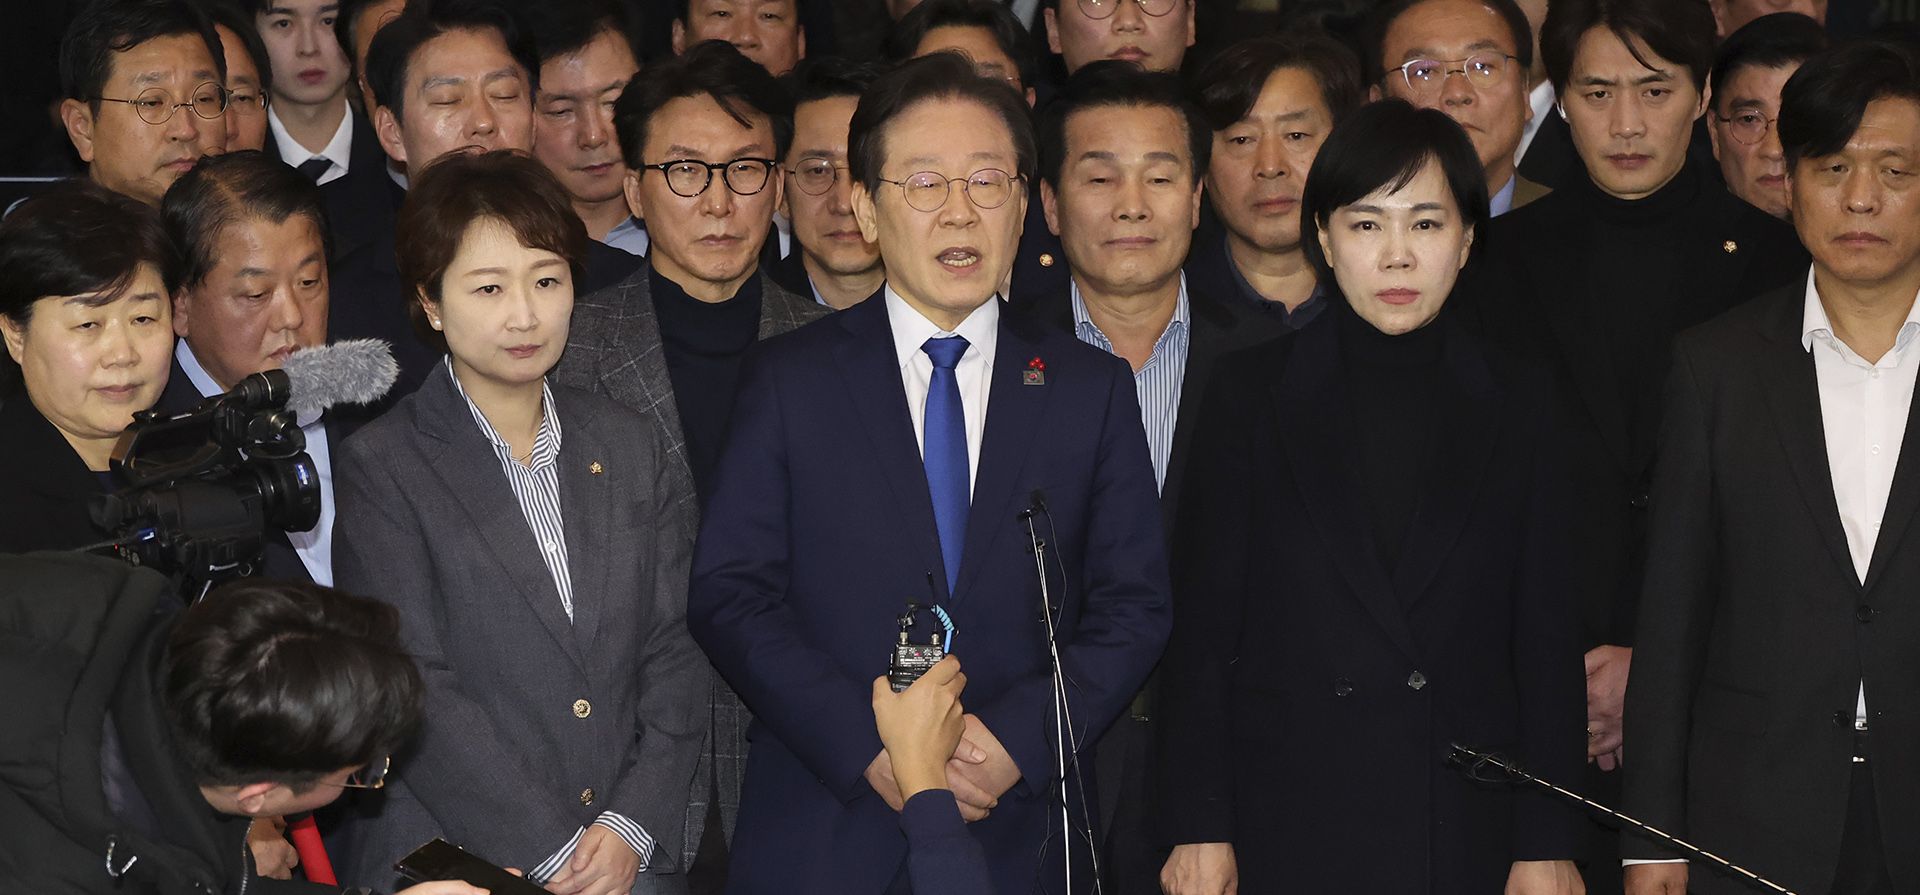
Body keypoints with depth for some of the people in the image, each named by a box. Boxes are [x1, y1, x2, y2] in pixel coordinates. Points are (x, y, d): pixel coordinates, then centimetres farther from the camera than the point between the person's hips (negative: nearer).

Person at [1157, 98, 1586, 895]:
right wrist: (1199, 828, -5)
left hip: (1468, 829, 1)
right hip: (1287, 826, -1)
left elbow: (1546, 640, 3)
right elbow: (1203, 623, 0)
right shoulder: (1251, 394, 1)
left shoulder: (1513, 407, 5)